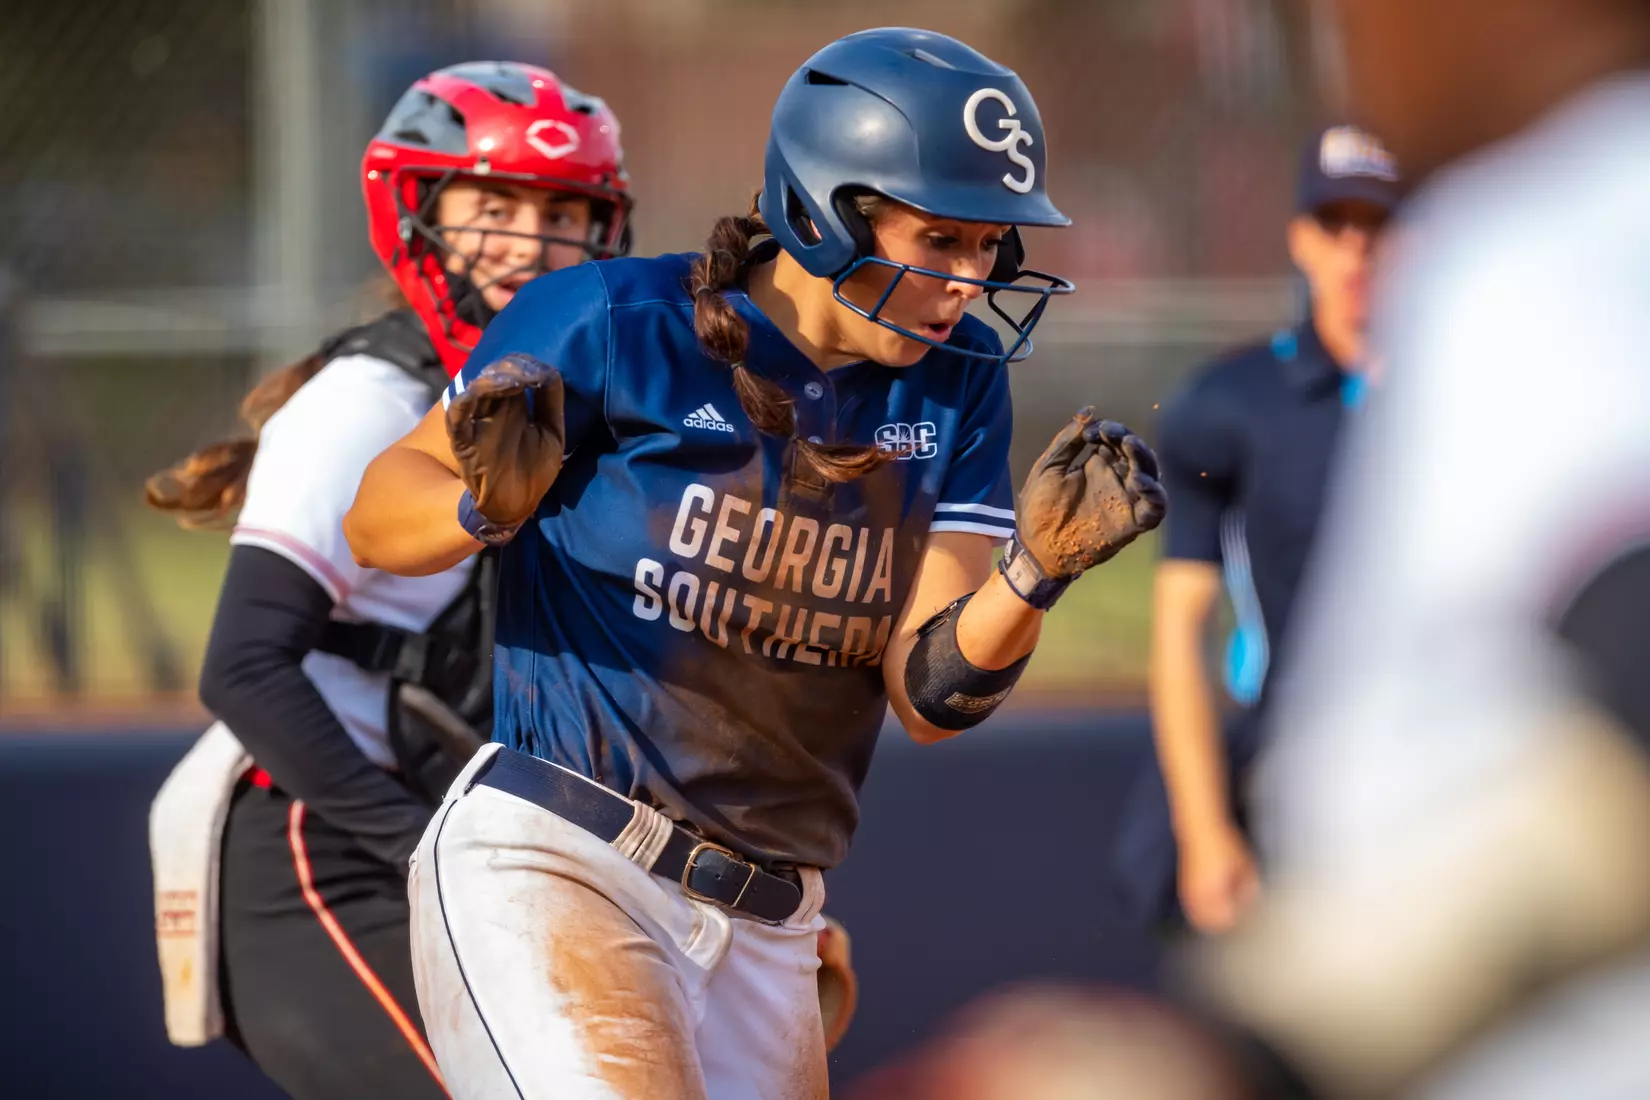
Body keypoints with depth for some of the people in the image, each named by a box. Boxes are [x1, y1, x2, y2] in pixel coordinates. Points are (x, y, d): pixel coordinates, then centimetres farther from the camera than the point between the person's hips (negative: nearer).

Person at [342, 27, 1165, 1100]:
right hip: (549, 871, -6)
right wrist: (487, 505, -21)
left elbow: (929, 693, 1)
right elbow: (376, 521, 1)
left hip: (761, 943, 6)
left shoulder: (954, 387, 8)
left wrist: (1037, 567, -18)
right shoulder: (621, 325, -6)